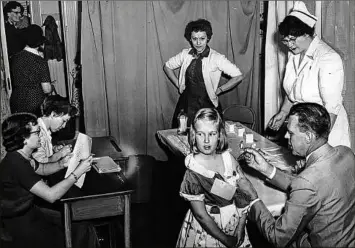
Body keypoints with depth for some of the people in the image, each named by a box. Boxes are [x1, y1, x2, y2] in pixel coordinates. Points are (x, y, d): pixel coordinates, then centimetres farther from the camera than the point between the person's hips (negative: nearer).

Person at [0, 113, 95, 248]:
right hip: (21, 226, -9)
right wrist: (78, 172, -25)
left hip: (30, 211, 9)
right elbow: (51, 195, -32)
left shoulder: (20, 157, -2)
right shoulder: (16, 164, -31)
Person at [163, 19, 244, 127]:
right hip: (186, 105, 3)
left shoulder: (216, 58, -10)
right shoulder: (185, 55, 2)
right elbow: (167, 66, 18)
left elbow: (238, 77, -10)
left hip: (207, 106, -3)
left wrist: (218, 90, -6)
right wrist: (178, 84, 9)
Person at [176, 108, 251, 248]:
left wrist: (240, 228, -13)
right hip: (206, 229, -4)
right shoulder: (193, 172, -19)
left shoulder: (228, 159, -8)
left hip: (235, 222, 4)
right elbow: (201, 215, -17)